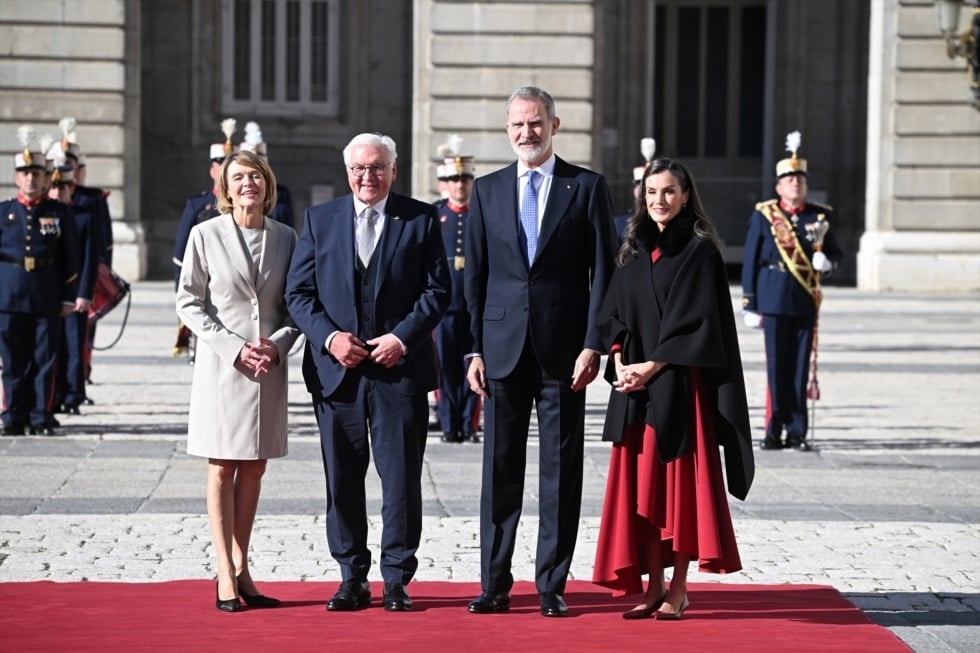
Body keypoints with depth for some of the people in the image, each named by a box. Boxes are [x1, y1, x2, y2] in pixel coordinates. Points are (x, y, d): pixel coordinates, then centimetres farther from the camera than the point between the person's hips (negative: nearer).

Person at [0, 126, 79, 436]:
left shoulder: (59, 212, 6)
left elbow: (70, 258, 6)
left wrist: (69, 297, 2)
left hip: (47, 298, 0)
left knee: (44, 359, 2)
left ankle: (41, 418, 8)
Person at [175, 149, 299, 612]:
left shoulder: (285, 238, 5)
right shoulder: (205, 235, -2)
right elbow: (189, 303, -2)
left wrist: (277, 343, -8)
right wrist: (235, 347, -12)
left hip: (270, 367, 3)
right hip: (222, 366, -3)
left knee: (254, 469, 7)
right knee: (222, 469, 0)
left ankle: (242, 569, 14)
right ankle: (225, 574, 4)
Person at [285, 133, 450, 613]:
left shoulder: (421, 219, 5)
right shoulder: (319, 219, 9)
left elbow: (437, 290, 1)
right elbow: (298, 292, 6)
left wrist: (403, 337, -11)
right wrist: (329, 336, -9)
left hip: (399, 368, -2)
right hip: (336, 369, 2)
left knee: (401, 478, 0)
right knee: (342, 479, 5)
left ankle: (397, 578, 9)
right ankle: (353, 578, 14)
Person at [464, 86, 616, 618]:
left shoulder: (587, 188, 2)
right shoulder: (487, 190, 9)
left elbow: (603, 273, 0)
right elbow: (474, 275, 9)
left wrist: (592, 345, -8)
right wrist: (475, 350, 3)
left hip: (564, 349, -2)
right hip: (503, 347, 2)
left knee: (561, 472, 2)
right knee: (499, 469, 4)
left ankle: (552, 585, 9)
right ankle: (495, 584, 10)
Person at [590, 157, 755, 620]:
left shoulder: (699, 251, -4)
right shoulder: (635, 250, 13)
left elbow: (696, 320, -11)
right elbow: (614, 313, 11)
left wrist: (652, 366, -15)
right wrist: (619, 363, -5)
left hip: (680, 385, -5)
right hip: (635, 383, 5)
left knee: (679, 480, -2)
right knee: (641, 486, 4)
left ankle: (679, 589, 4)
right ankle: (653, 586, 11)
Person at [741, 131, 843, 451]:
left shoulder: (820, 216, 8)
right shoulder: (763, 215, 3)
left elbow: (836, 253, 17)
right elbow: (750, 260, 3)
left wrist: (826, 262, -8)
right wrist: (749, 303, -1)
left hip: (806, 301, 2)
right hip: (774, 300, -2)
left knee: (800, 365, 4)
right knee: (777, 365, 0)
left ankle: (797, 431, 8)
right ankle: (775, 430, 6)